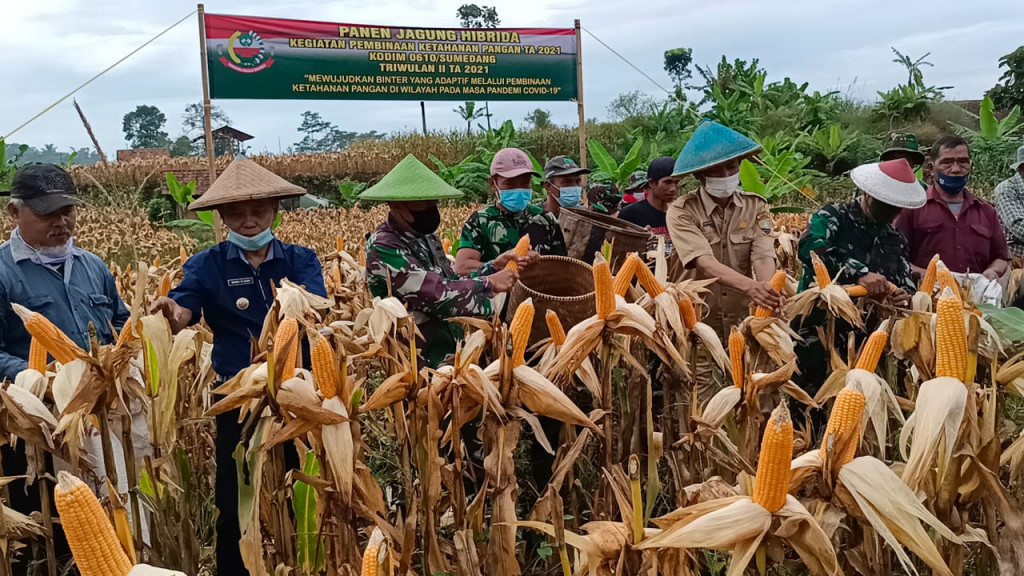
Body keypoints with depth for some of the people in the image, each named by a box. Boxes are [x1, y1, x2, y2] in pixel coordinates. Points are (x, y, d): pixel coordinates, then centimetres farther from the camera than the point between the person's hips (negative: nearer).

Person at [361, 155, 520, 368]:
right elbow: (437, 295, -26)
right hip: (421, 358, -8)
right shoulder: (383, 248, -20)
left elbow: (452, 282, 11)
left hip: (452, 348, 8)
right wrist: (489, 284, -17)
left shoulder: (426, 236, 8)